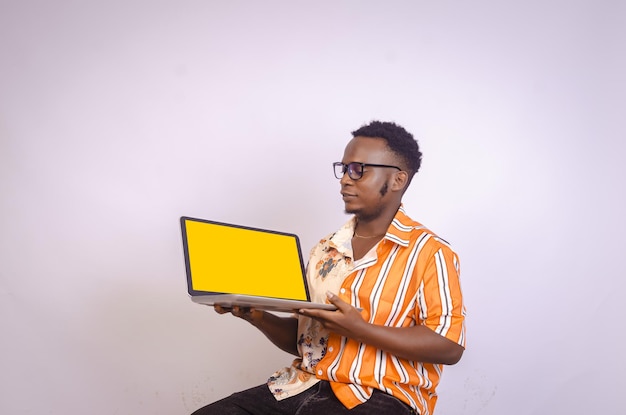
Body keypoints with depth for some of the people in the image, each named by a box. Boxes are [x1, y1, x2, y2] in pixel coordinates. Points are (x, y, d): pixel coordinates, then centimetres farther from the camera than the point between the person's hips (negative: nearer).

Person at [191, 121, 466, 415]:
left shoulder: (429, 252, -5)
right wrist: (258, 317, -1)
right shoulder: (325, 249, 14)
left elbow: (449, 346, -12)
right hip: (302, 386, 6)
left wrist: (359, 330, -20)